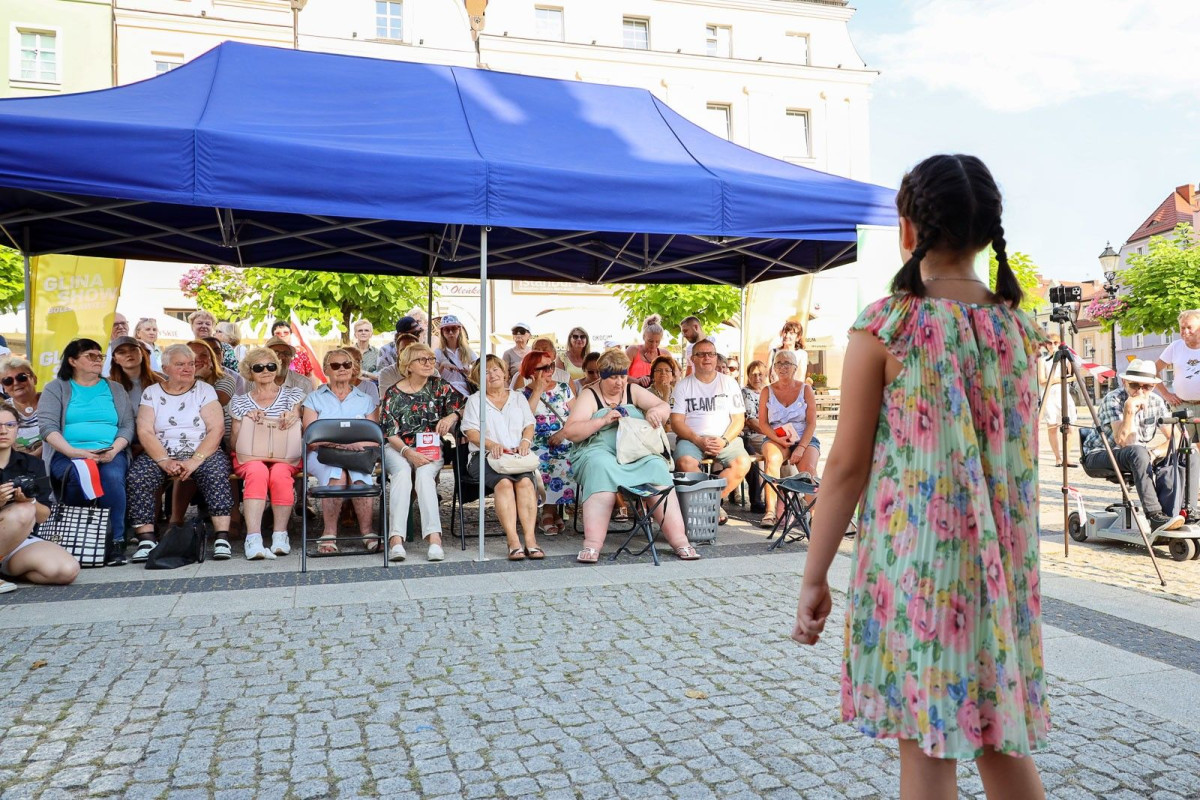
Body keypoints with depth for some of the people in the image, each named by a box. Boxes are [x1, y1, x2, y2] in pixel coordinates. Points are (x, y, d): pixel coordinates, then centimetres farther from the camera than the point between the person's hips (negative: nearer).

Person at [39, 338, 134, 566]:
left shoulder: (115, 389, 20)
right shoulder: (56, 388, 14)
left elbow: (127, 426, 11)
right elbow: (47, 426, -1)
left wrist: (113, 450, -11)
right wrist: (74, 452, -17)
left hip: (111, 454, 1)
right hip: (66, 454, -1)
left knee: (113, 477, -33)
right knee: (79, 475, -36)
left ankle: (117, 542, -29)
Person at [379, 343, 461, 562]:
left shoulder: (438, 386, 10)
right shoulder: (394, 393, 3)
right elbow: (390, 432, -3)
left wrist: (451, 417, -13)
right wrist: (408, 453, -20)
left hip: (431, 448, 1)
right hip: (398, 448, -1)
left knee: (424, 473, -32)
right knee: (402, 472, -33)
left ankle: (434, 536, -42)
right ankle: (396, 538, -41)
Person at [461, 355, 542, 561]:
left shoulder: (518, 398, 25)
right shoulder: (475, 400, 17)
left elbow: (529, 425, 16)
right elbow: (471, 432, 4)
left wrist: (525, 441, -7)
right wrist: (492, 445, -14)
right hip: (484, 457, -2)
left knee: (525, 481, -31)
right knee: (504, 483, -34)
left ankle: (531, 540, -37)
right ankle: (513, 542, -39)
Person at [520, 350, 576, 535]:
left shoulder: (563, 388, 15)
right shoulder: (524, 394, 10)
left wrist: (564, 432, -12)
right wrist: (538, 391, -6)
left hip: (564, 442, 1)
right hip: (538, 444, -1)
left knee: (562, 464, -31)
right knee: (541, 463, -34)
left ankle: (549, 512, -13)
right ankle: (553, 511, -16)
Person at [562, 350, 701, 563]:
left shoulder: (633, 391, 17)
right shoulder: (589, 396, 7)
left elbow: (665, 408, 11)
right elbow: (569, 432, -3)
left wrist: (655, 411, -13)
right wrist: (603, 420, -13)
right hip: (599, 451, -3)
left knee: (657, 467, -29)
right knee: (602, 468, -38)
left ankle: (679, 539, -31)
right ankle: (592, 544, -42)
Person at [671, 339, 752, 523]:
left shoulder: (729, 383, 12)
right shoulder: (683, 385, 9)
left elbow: (739, 420, 7)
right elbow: (676, 422, 0)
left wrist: (724, 441, -12)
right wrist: (699, 441, -15)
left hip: (726, 438, 1)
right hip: (692, 438, -1)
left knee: (742, 463, -29)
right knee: (685, 462, -34)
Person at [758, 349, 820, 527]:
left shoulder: (805, 389, 6)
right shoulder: (767, 391, 9)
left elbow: (811, 423, -1)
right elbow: (762, 423, 4)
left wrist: (801, 448, -16)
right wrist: (779, 439, -14)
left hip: (805, 439, 0)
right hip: (775, 439, 0)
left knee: (808, 468, -31)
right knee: (772, 459, -33)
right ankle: (771, 511, -35)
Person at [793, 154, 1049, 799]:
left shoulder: (885, 326, -11)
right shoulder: (1019, 327, 4)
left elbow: (848, 465, -11)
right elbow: (1021, 459, 10)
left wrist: (814, 576, -4)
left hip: (916, 562, -5)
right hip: (1005, 563, 6)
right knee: (1002, 744, 19)